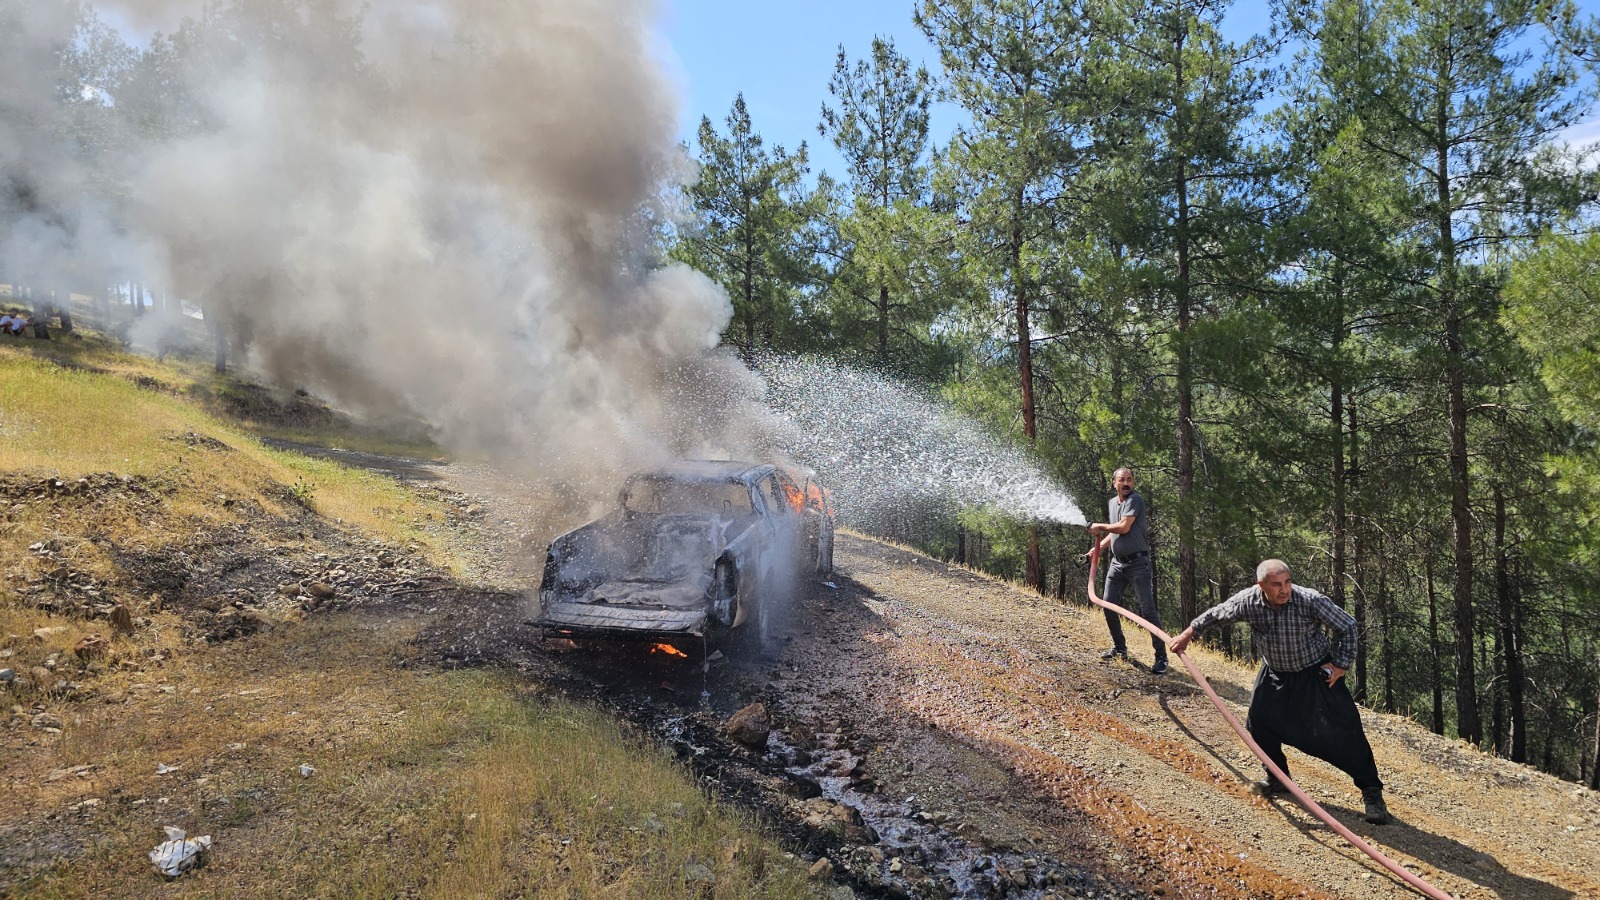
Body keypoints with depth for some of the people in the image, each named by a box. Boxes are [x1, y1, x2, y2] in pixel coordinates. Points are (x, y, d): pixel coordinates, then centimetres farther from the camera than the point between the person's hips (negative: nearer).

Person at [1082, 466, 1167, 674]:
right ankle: (1119, 648, 27)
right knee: (1108, 605, 10)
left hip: (1137, 562, -8)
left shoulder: (1135, 500, -11)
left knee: (1148, 609, -9)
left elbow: (1124, 527, -20)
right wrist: (1096, 549, 12)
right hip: (1117, 562, 8)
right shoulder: (1112, 503, 13)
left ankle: (1161, 657, -3)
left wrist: (1100, 526, -5)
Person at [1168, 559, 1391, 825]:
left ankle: (1371, 792, 6)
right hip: (1274, 673, 4)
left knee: (1343, 731, -9)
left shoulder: (1311, 601, -29)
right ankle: (1278, 778, 27)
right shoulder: (1248, 601, -20)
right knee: (1259, 722, 4)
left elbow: (1347, 626, -13)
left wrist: (1341, 665, -12)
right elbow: (1215, 614, 0)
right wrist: (1188, 634, 8)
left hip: (1316, 674, -4)